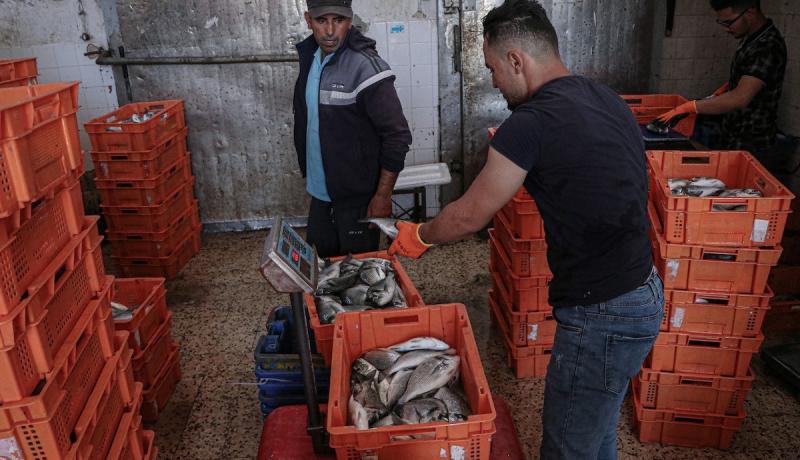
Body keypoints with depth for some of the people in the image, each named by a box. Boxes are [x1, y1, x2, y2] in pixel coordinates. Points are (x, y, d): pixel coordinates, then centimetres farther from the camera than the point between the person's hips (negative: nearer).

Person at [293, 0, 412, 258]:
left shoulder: (365, 67, -21)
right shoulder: (308, 56, 3)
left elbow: (397, 136, -20)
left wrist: (382, 196, -18)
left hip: (356, 197, -7)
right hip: (319, 191, 7)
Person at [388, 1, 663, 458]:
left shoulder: (531, 123, -20)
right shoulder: (607, 98, 6)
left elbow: (469, 215, -9)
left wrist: (419, 236, 7)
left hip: (603, 316, -9)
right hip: (644, 291, 9)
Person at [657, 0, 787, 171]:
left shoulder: (768, 46, -21)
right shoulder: (750, 38, 8)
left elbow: (740, 98, -29)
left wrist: (688, 107, -30)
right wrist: (725, 89, 7)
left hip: (751, 146, -9)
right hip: (732, 139, 9)